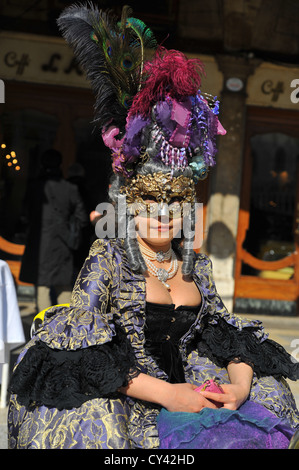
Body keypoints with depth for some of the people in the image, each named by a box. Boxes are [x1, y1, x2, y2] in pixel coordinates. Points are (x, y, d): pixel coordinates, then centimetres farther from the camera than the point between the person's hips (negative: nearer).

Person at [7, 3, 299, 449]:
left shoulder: (197, 265, 14)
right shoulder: (107, 258, -1)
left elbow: (226, 334, 12)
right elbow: (85, 348, -11)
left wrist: (240, 385, -11)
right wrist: (164, 392, -20)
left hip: (193, 396, 5)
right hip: (125, 406, -5)